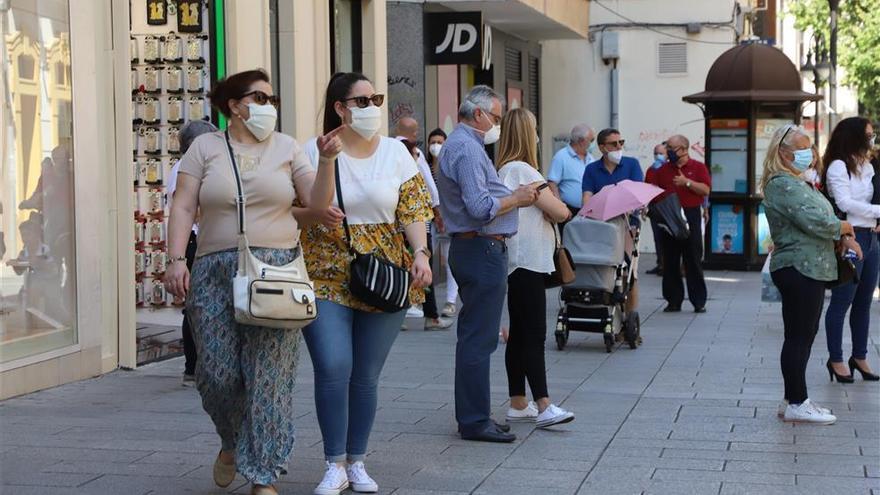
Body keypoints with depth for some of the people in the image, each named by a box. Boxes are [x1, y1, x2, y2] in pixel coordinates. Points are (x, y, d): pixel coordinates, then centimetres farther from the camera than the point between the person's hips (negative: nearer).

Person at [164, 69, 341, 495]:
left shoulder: (286, 148, 11)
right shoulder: (205, 147, 8)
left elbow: (318, 201, 6)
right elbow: (183, 207, 2)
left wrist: (326, 160, -9)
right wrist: (176, 260, -8)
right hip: (215, 271, 0)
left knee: (268, 376, -3)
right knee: (218, 373, 0)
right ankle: (232, 442, 30)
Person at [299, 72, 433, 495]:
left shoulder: (395, 152, 7)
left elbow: (414, 209, 4)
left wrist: (421, 253, -10)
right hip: (326, 277, -2)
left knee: (366, 376, 7)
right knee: (333, 368, -13)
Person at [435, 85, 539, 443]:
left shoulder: (457, 145, 20)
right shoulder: (467, 149, -15)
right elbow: (481, 208, -23)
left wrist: (514, 195, 13)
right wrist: (517, 199, -10)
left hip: (470, 249, 11)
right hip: (482, 250, -11)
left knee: (475, 337, 14)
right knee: (478, 339, -7)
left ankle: (473, 416, 20)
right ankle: (475, 421, -4)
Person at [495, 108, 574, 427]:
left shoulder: (505, 170, 15)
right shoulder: (522, 170, -15)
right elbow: (561, 212, -17)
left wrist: (545, 209, -2)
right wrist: (559, 207, 5)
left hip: (517, 264, 10)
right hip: (527, 262, -10)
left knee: (519, 335, 12)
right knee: (534, 336, -13)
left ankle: (518, 404, 16)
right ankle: (544, 407, -17)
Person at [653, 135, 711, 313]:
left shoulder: (698, 167, 4)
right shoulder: (663, 170, 13)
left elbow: (706, 190, -7)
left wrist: (687, 182, -15)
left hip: (691, 216, -3)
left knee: (693, 261, -1)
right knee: (670, 262, 4)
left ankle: (699, 301, 3)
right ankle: (673, 300, 9)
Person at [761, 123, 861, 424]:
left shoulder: (797, 182, 18)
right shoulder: (783, 185, -16)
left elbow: (821, 215, 22)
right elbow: (813, 221, -24)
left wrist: (842, 237, 4)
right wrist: (843, 227, -6)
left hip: (809, 268, 11)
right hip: (799, 269, -11)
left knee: (802, 336, 14)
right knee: (799, 337, -5)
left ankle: (795, 400, 20)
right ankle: (796, 404, 0)